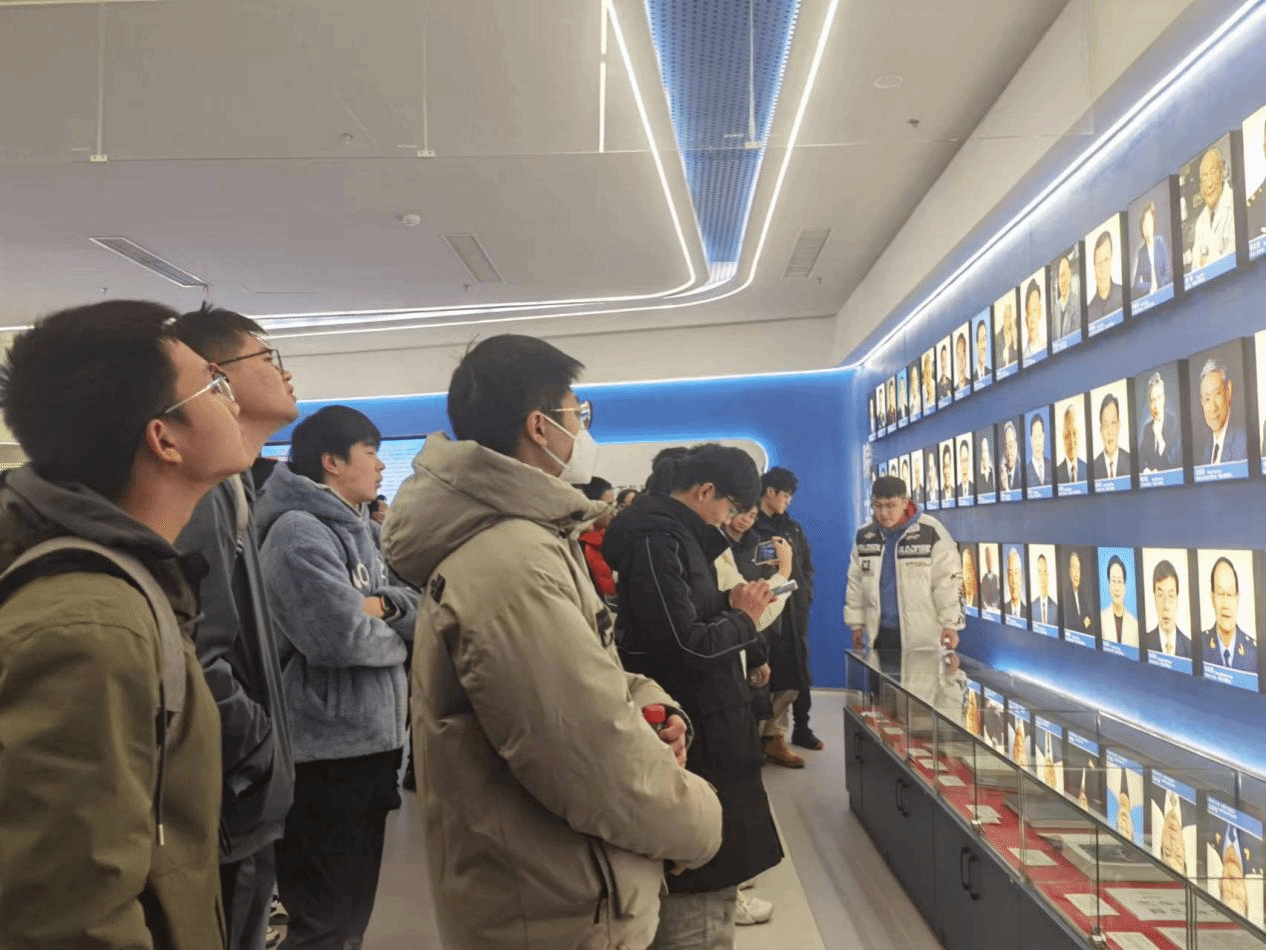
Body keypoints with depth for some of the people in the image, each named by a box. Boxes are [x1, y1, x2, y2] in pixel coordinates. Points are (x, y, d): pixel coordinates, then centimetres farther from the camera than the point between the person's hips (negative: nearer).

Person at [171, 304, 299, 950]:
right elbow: (197, 663, -28)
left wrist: (264, 758, 13)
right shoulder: (196, 496, -21)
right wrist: (263, 755, -14)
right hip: (223, 813, -9)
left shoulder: (227, 491, 11)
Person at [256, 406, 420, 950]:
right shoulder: (299, 531, -16)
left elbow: (418, 613, 9)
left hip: (370, 741, 9)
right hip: (329, 751, -9)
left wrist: (385, 605, -13)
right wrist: (396, 634, -6)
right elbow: (344, 636, -26)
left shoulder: (358, 529, 12)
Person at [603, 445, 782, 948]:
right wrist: (743, 619, -9)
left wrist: (729, 603, 2)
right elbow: (685, 647, -24)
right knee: (697, 882, 1)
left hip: (706, 726, 11)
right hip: (690, 734, -11)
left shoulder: (674, 534, 12)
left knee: (711, 870, 22)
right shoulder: (655, 541, -20)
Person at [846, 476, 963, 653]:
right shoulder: (864, 537, 6)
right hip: (879, 635, 5)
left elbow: (948, 581, -8)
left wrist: (950, 624, -11)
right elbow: (855, 583, 14)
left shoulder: (931, 532, -9)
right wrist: (857, 624, 12)